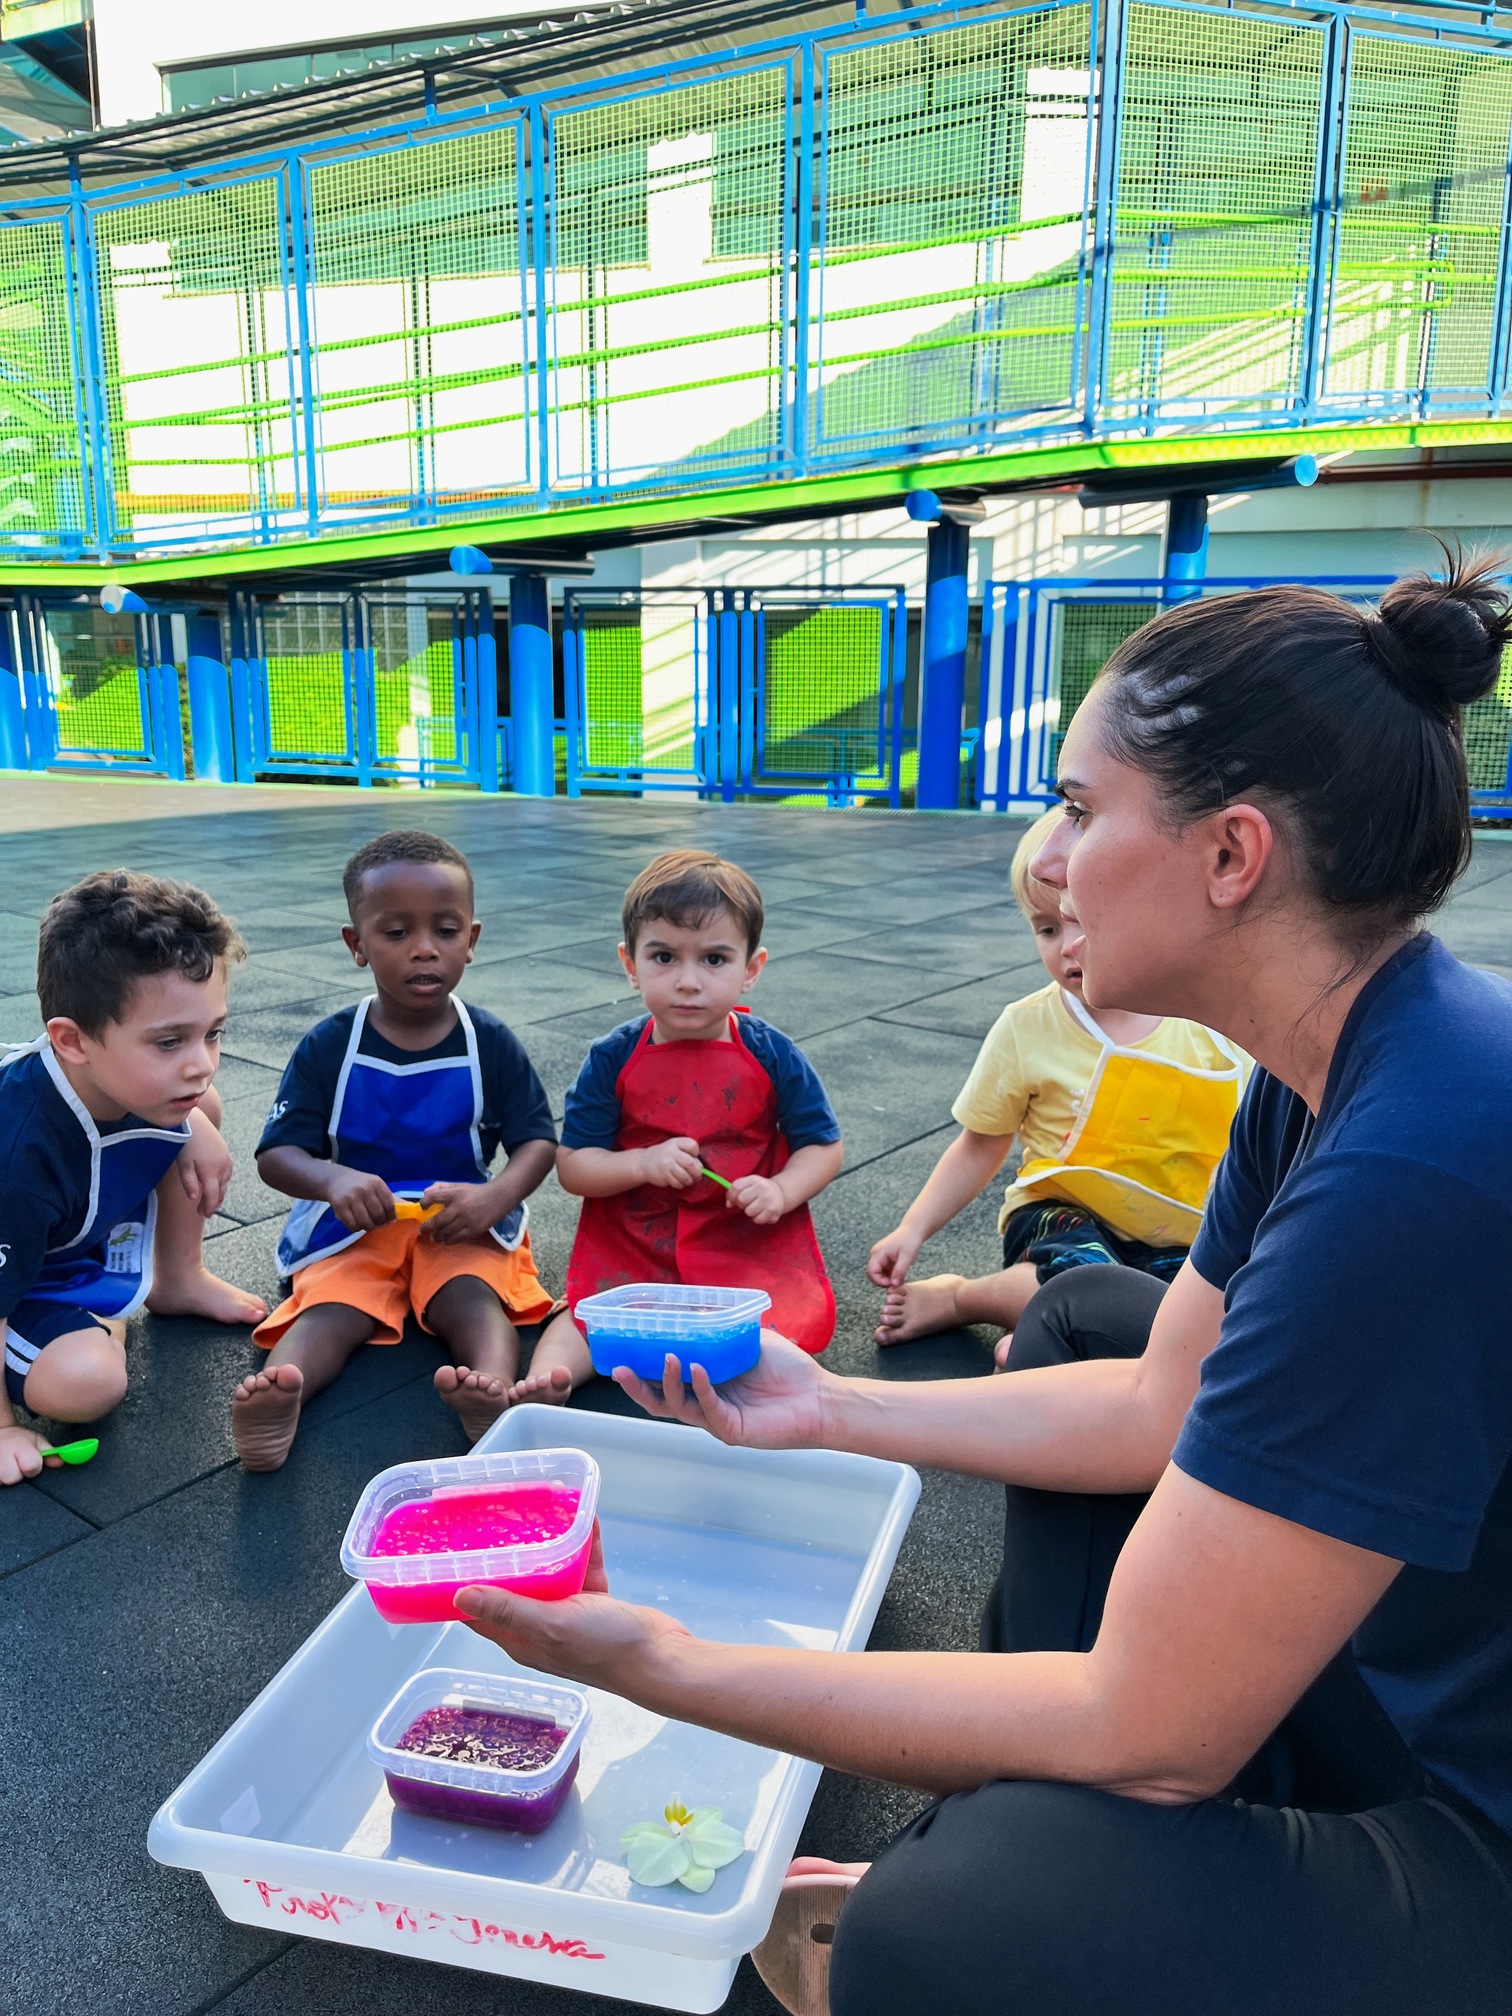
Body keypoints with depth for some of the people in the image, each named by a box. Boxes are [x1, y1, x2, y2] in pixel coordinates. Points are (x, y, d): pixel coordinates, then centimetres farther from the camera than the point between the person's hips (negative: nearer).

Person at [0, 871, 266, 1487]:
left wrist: (196, 1127, -11)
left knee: (200, 1112, 0)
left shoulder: (132, 1070, -22)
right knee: (81, 1383, -33)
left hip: (97, 1239, 7)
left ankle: (178, 1282, 16)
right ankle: (106, 1320, 4)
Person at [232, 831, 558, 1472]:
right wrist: (332, 1180, -28)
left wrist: (494, 1198, -23)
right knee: (330, 1309, -28)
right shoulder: (329, 1047, -1)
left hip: (463, 1223, 0)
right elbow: (276, 1154, -4)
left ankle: (494, 1392, -57)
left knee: (473, 1298, -30)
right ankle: (275, 1407, -54)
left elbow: (538, 1141, -1)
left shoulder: (492, 1045, -1)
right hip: (354, 1226, 0)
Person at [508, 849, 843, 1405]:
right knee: (589, 1310, -24)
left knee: (799, 1319, -25)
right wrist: (644, 1164, -21)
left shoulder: (772, 1056, -4)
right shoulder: (613, 1058, -4)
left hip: (748, 1238, 1)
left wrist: (781, 1191, -17)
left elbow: (823, 1146, 4)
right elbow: (572, 1166, -3)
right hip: (631, 1238, 0)